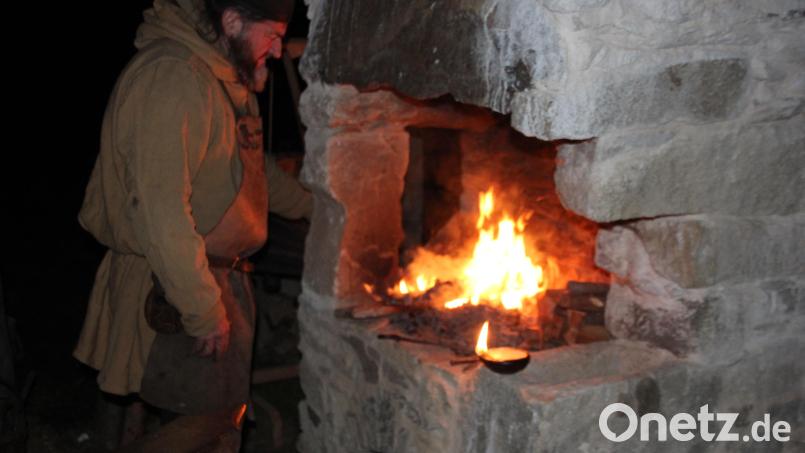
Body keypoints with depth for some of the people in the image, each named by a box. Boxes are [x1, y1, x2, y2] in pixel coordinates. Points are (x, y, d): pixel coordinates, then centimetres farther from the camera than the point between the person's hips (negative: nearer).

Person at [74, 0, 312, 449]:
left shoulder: (226, 77, 11)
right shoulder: (172, 79, -23)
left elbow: (252, 164, 25)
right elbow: (161, 210, -29)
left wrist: (314, 206, 19)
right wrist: (204, 311, -25)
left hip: (221, 273, 10)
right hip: (175, 287, -10)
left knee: (225, 410, 18)